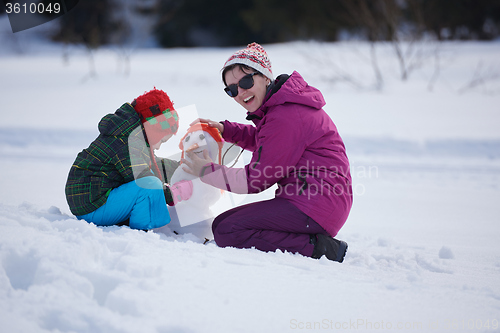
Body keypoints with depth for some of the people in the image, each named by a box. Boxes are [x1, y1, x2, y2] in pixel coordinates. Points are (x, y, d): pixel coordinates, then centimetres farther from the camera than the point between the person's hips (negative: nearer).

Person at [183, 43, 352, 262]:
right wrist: (225, 130, 20)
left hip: (317, 203, -11)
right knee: (222, 222, 12)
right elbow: (260, 140, 35)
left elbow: (256, 179, -14)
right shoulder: (281, 105, 13)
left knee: (227, 231, -18)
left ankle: (317, 248, -19)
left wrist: (208, 172, -3)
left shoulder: (285, 117, -18)